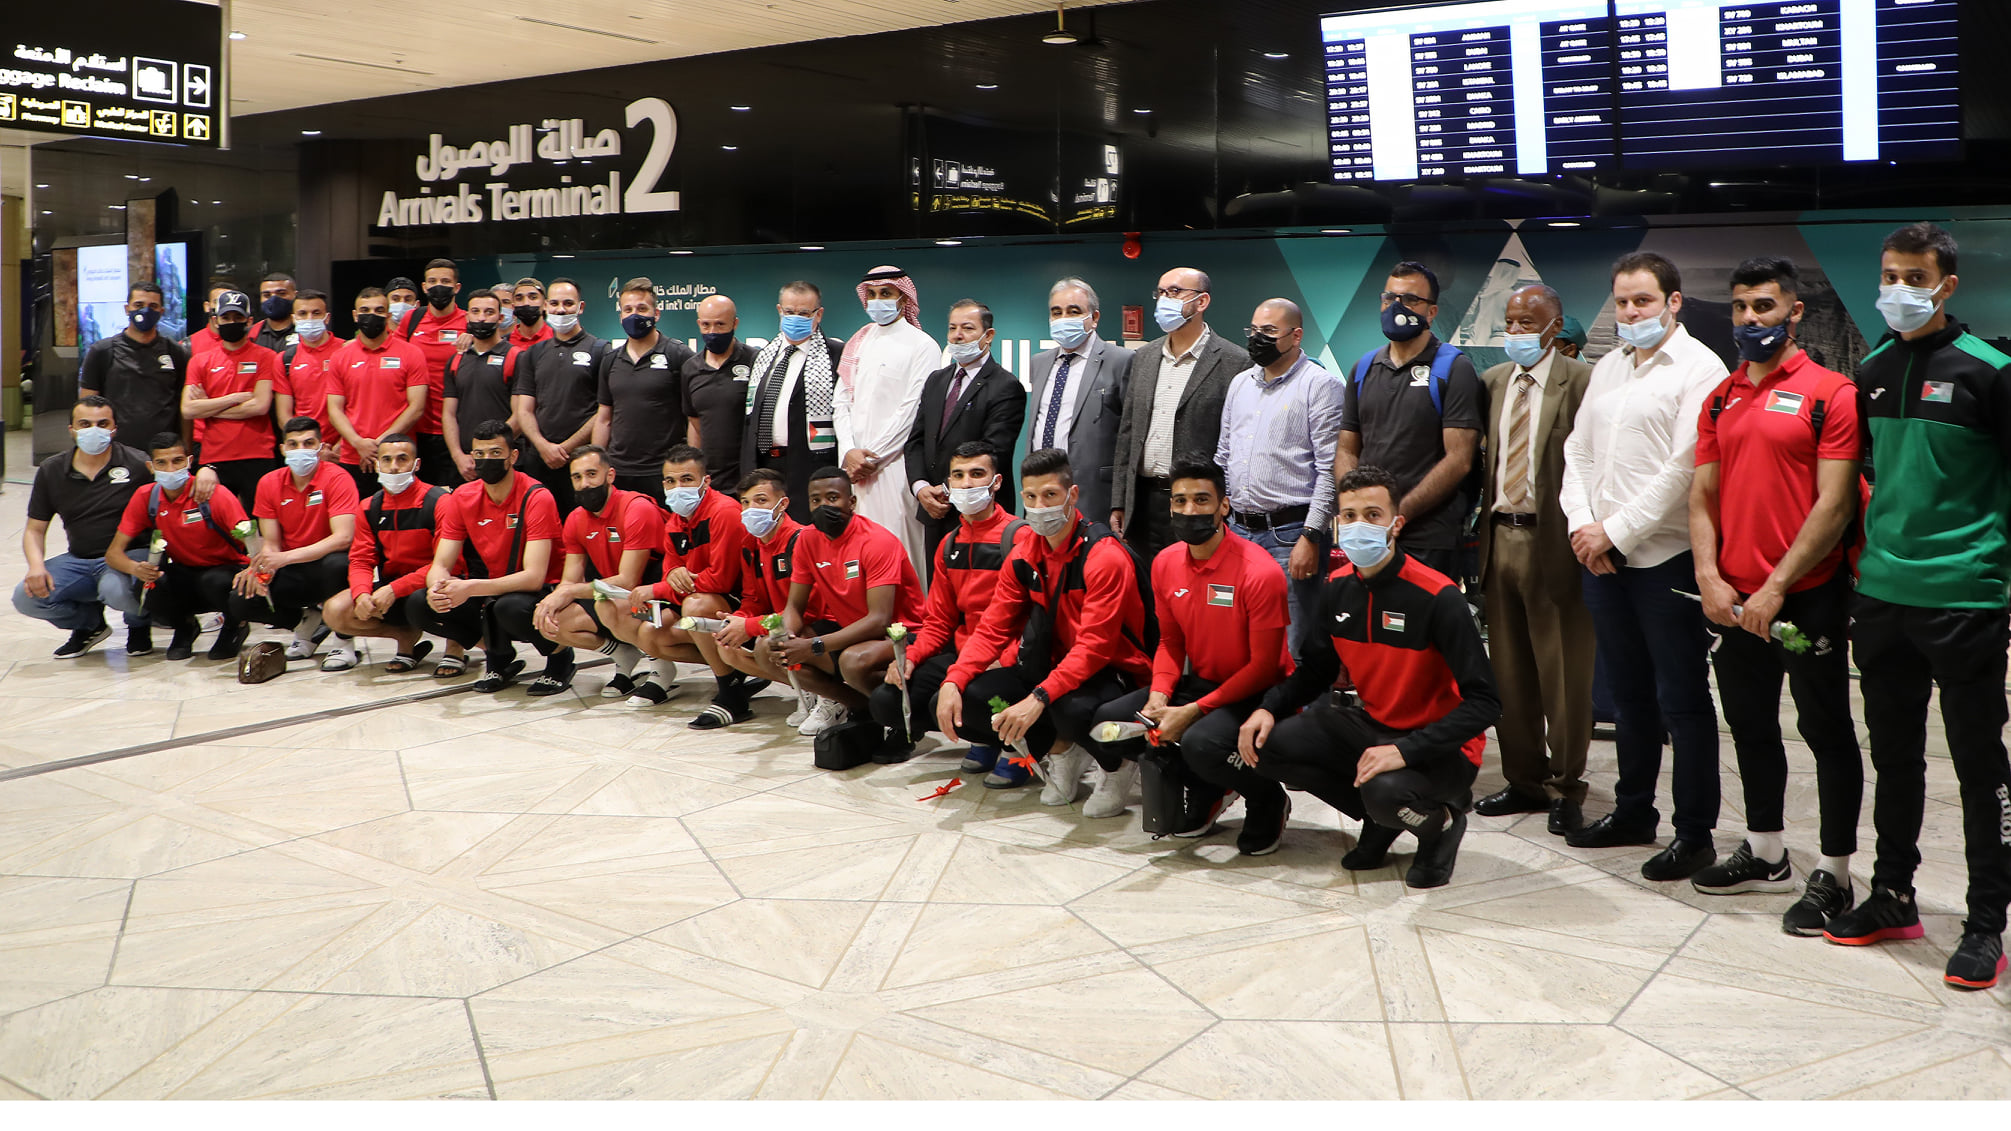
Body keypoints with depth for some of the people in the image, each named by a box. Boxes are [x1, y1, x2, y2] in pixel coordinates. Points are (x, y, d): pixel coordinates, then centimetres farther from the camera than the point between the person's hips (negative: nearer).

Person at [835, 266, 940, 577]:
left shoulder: (921, 345, -1)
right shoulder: (857, 344, 18)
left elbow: (913, 408, -8)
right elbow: (841, 400, 14)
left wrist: (873, 457, -9)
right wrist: (849, 451, -2)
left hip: (894, 462, -5)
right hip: (853, 464, 5)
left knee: (895, 540, -9)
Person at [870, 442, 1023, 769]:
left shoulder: (1018, 537, -12)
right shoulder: (949, 546, 13)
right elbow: (939, 620, 16)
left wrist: (1002, 663, -30)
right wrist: (910, 657, -3)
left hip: (1004, 659, -8)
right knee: (884, 701, -7)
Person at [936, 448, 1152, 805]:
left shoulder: (1105, 556, -19)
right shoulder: (1024, 552, 3)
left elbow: (1093, 648, -26)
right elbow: (993, 628, 2)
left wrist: (1038, 698, -37)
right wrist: (953, 681, -15)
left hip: (1112, 673, -6)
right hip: (1052, 667, 7)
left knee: (1071, 709, -42)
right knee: (958, 702, -13)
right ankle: (1058, 749, -2)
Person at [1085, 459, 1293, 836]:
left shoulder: (1261, 572, -20)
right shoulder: (1165, 564, 1)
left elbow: (1264, 666, -16)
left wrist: (1193, 712, -21)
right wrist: (1159, 695, -10)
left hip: (1255, 695, -7)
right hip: (1198, 682, 7)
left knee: (1201, 743, -36)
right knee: (1106, 722, -10)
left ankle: (1268, 800, -3)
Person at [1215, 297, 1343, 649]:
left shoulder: (1319, 385, -5)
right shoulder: (1239, 383, 16)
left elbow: (1330, 470, -10)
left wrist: (1311, 537, -16)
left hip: (1289, 534, -7)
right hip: (1237, 529, 7)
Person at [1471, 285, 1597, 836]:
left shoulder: (1582, 382, -6)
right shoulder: (1492, 382, 12)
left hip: (1553, 543, -6)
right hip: (1499, 537, 6)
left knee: (1563, 676, 2)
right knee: (1510, 673, 12)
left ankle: (1566, 790, 14)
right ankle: (1525, 780, 24)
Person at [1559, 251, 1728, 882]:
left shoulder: (1699, 369, -7)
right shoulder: (1606, 369, 16)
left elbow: (1683, 467, -15)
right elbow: (1578, 453, 15)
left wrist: (1615, 531, -14)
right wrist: (1581, 525, 0)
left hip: (1665, 555, -7)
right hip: (1600, 557, 7)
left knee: (1682, 698, -1)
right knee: (1629, 692, 16)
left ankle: (1695, 834, 7)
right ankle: (1633, 811, 28)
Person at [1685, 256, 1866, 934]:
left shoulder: (1829, 393, -7)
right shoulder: (1721, 400, 11)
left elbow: (1835, 505, -13)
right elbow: (1703, 496, 9)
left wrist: (1777, 586, -17)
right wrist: (1709, 579, -5)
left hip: (1808, 596, -6)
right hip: (1733, 598, 6)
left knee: (1826, 731, 3)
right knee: (1750, 725, 15)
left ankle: (1834, 875, 12)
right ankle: (1765, 854, 30)